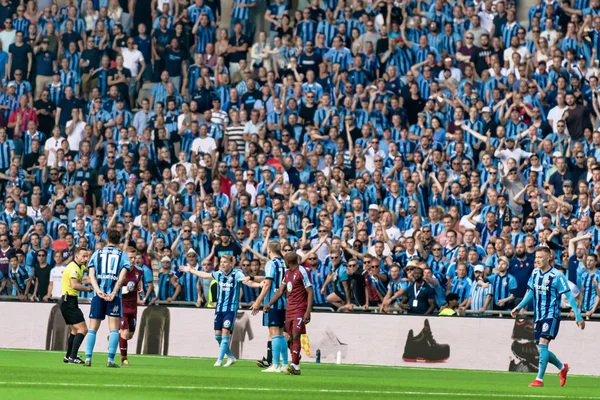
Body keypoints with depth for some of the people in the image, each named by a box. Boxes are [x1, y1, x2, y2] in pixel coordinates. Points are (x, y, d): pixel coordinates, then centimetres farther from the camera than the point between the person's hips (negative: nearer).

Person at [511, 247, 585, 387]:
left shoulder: (557, 275, -13)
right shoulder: (535, 273, 7)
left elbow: (569, 296, -11)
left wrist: (578, 316, -14)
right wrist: (519, 307, 13)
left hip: (551, 315, -7)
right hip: (538, 316, 7)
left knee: (543, 344, -20)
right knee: (540, 349, 8)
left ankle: (539, 379, -17)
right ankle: (562, 367, 34)